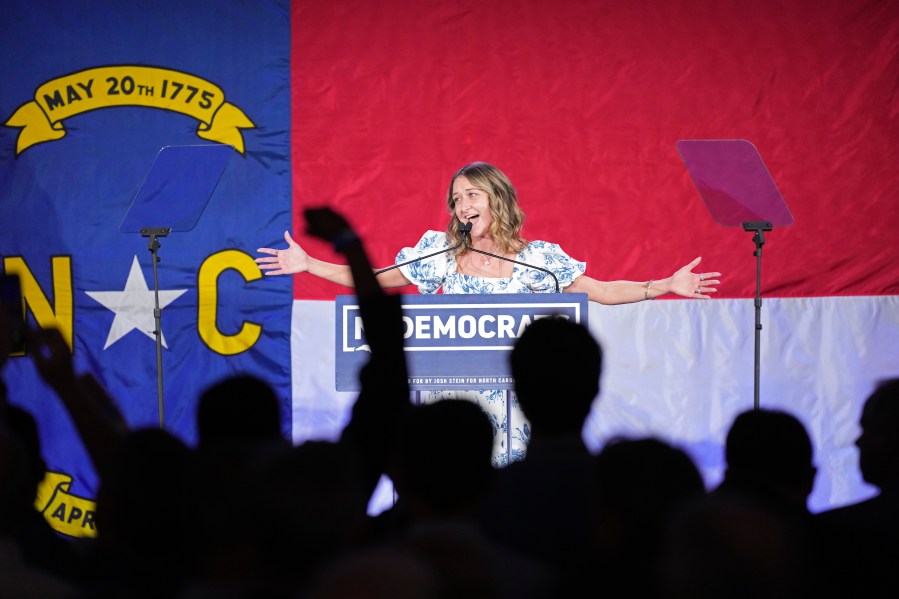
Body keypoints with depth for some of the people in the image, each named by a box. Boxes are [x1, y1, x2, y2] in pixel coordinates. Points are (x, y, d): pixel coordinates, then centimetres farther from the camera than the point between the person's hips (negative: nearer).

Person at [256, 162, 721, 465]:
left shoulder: (535, 260, 3)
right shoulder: (440, 252, 7)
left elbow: (600, 291, 6)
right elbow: (377, 280, 14)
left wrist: (665, 286, -4)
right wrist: (307, 264, 9)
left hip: (506, 394, -1)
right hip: (447, 388, 1)